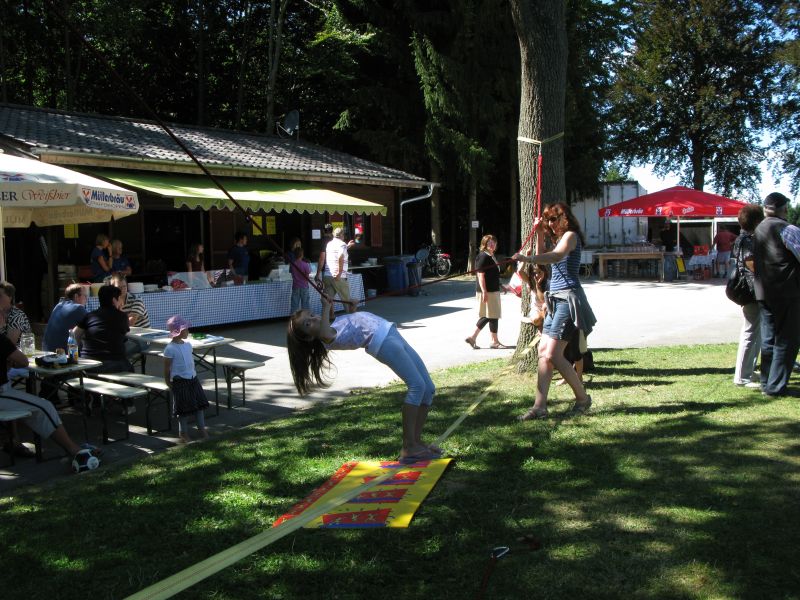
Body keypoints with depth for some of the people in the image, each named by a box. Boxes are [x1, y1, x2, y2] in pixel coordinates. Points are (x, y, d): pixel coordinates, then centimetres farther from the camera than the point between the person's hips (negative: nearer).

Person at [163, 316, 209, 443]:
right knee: (184, 408, 2)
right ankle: (183, 433, 17)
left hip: (193, 379, 7)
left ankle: (202, 429, 22)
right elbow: (167, 369, -10)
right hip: (180, 381, -7)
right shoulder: (170, 349, -16)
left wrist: (194, 375, 15)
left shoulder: (188, 345, 6)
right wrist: (169, 384, -7)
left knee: (200, 404, 10)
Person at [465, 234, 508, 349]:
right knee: (493, 316, -4)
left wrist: (501, 286, 27)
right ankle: (495, 341, 4)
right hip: (487, 291, -10)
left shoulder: (491, 256, 17)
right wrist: (484, 291, -24)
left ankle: (472, 337, 14)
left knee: (486, 316, 11)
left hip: (493, 290, 10)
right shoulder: (483, 256, -14)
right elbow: (480, 275, -19)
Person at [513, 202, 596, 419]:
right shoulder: (559, 238, 21)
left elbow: (556, 256, -29)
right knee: (543, 351, 3)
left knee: (553, 355, -12)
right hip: (556, 299, 10)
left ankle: (583, 397, 4)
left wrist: (528, 258, -43)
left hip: (568, 299, -10)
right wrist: (539, 234, 19)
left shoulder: (570, 235, -8)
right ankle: (540, 406, 1)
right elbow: (542, 258, 29)